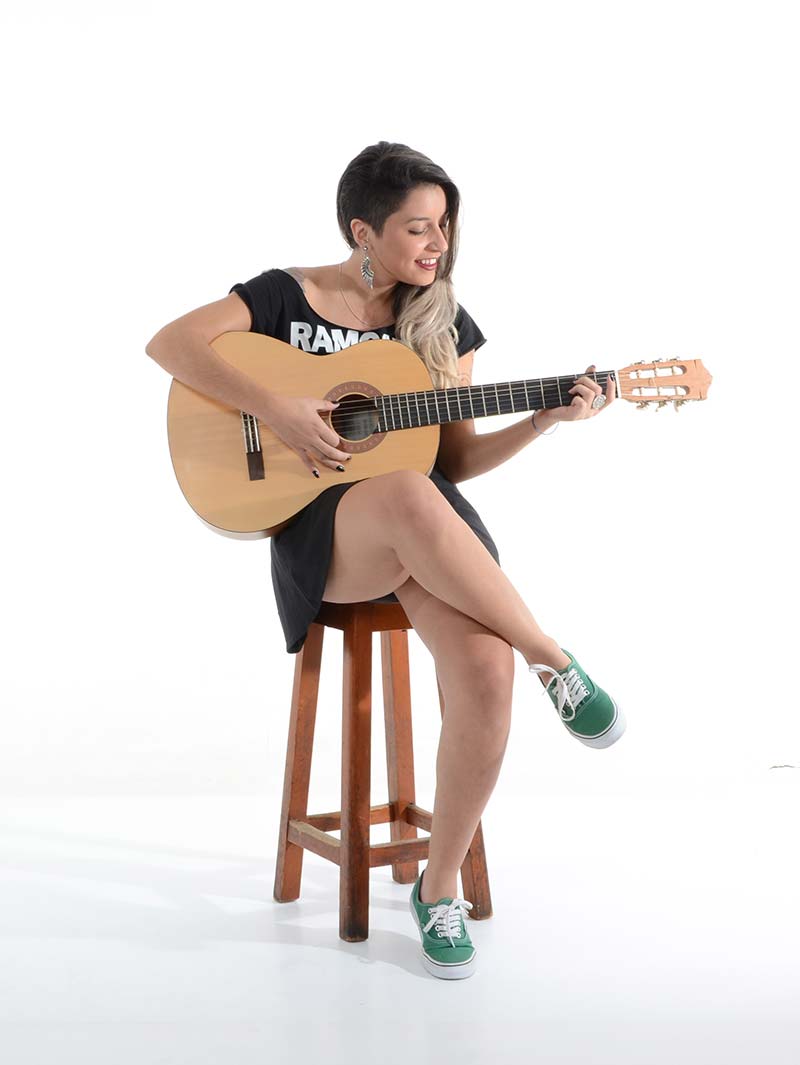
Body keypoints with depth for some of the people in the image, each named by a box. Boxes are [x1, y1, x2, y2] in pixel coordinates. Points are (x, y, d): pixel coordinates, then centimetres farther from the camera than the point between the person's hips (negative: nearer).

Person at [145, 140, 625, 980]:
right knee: (409, 498, -43)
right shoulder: (288, 296, 4)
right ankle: (555, 662, -22)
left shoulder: (441, 323, 14)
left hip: (433, 530, 3)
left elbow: (455, 459, 13)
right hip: (320, 530, -3)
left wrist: (546, 419, -2)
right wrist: (276, 411, -17)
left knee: (486, 667, -30)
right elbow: (170, 342, -7)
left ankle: (439, 885, -9)